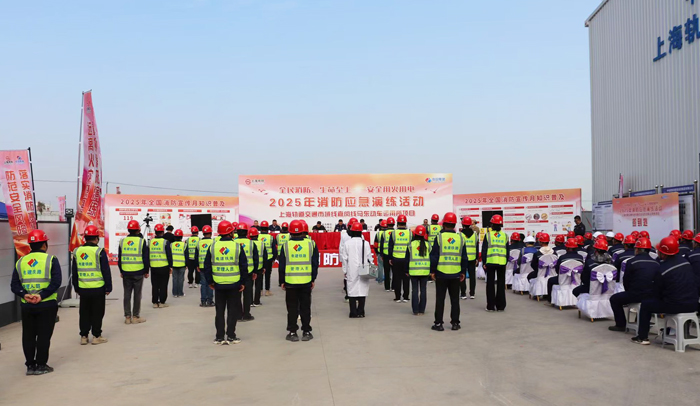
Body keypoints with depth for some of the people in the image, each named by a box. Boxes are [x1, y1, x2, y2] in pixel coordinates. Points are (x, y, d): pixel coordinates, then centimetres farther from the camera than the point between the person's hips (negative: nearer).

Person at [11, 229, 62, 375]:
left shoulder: (21, 262, 7)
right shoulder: (51, 260, -5)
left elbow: (14, 285, 0)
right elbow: (56, 282, -17)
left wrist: (25, 295, -11)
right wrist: (42, 295, -18)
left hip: (26, 305, 4)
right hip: (47, 305, -4)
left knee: (28, 336, 13)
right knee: (44, 335, 5)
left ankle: (30, 365, 18)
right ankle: (41, 365, 9)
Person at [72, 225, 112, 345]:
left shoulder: (77, 252, 5)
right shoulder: (99, 252, -10)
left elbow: (74, 272, 13)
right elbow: (106, 271, -8)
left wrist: (76, 287, 22)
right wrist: (108, 287, 1)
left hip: (83, 289, 4)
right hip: (98, 288, -4)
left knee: (84, 313, 13)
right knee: (97, 312, 5)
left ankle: (83, 336, 17)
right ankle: (96, 336, 9)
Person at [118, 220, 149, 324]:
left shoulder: (122, 241, 4)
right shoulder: (141, 241, -6)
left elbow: (119, 259, 9)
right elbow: (146, 258, -4)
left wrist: (121, 271, 18)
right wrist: (146, 271, 6)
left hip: (126, 272, 3)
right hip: (138, 272, -3)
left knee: (127, 294, 9)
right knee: (137, 294, 5)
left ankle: (127, 317, 11)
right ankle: (135, 317, 8)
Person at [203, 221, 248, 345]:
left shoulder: (213, 246, -1)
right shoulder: (237, 246, -6)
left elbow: (207, 265, 3)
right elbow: (244, 266, -3)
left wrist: (210, 281, 13)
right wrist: (243, 282, 6)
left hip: (218, 284, 2)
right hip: (234, 284, -2)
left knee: (220, 311, 11)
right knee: (233, 310, 8)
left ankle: (219, 337, 12)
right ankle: (231, 336, 10)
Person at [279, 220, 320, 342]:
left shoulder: (286, 245, -4)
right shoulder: (311, 244, -1)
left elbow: (282, 265, 1)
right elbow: (315, 263, 3)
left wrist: (282, 281, 9)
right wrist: (313, 279, 11)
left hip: (290, 282, -1)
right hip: (306, 282, 1)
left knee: (292, 308, 7)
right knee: (305, 307, 9)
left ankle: (292, 333, 10)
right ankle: (306, 332, 14)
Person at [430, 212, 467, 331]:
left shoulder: (439, 237, -7)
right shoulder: (460, 238, 3)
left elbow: (434, 256, -6)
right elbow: (464, 257, 7)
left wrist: (432, 271, 2)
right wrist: (463, 272, 15)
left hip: (441, 273, -2)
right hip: (455, 274, 2)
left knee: (440, 299, 4)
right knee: (455, 299, 11)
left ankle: (438, 323, 6)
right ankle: (455, 323, 14)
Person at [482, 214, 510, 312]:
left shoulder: (488, 235, -3)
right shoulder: (505, 236, 5)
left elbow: (484, 250, -3)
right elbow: (507, 250, 10)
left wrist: (484, 262, 2)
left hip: (490, 262, -2)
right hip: (502, 262, 2)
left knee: (490, 284, 5)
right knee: (501, 284, 9)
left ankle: (490, 306, 5)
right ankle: (500, 306, 10)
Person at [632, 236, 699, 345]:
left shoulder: (661, 270, -15)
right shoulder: (685, 262, 2)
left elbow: (658, 294, -4)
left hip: (675, 306, -6)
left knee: (645, 304, 13)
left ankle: (642, 337, 18)